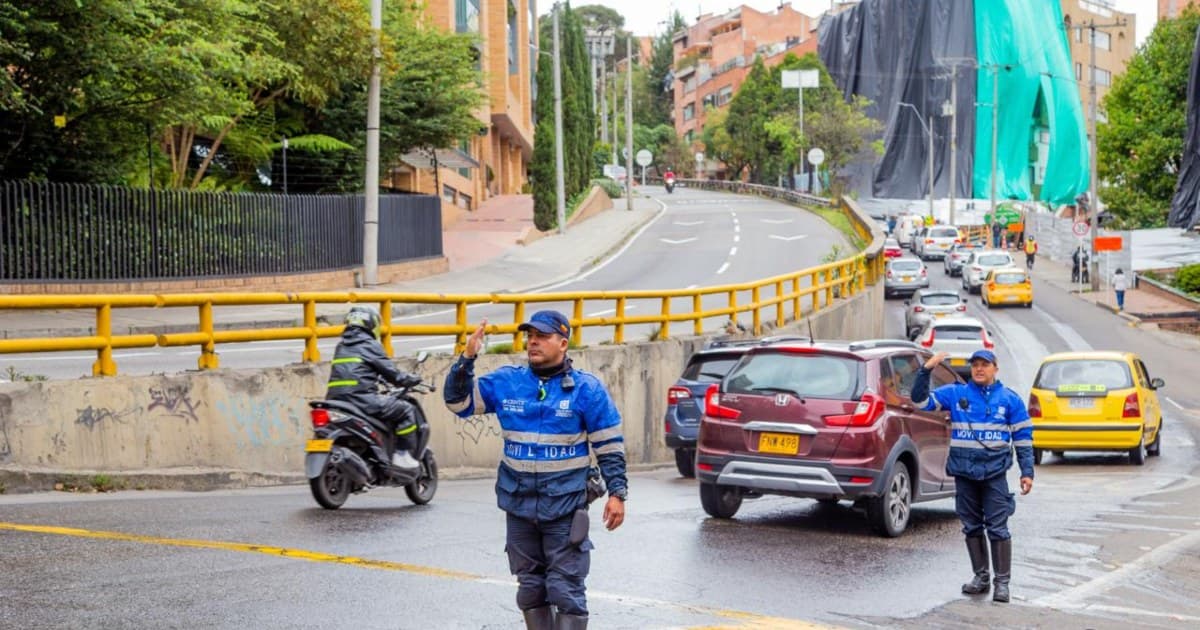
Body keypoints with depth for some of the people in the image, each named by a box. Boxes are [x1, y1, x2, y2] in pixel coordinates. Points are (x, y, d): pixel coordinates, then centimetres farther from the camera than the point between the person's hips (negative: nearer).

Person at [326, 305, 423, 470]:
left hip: (337, 400, 8)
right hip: (361, 398, -8)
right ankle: (401, 454, -2)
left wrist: (377, 378, 44)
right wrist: (409, 380, 15)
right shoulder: (369, 344, -1)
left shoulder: (341, 346, 22)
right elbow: (389, 371, -2)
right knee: (405, 410, 2)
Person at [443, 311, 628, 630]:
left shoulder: (587, 388, -5)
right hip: (519, 505, 4)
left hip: (565, 507, -4)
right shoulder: (506, 382, 3)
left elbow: (610, 446, -1)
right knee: (530, 588, 13)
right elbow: (458, 401, 5)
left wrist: (617, 493, -6)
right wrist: (467, 358, -9)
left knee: (566, 589, -4)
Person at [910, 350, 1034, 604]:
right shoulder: (955, 393, 6)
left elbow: (1023, 437, 6)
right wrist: (926, 371, -9)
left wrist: (1027, 472, 1)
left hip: (994, 472, -2)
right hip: (964, 472, 2)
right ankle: (980, 577, 21)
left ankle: (1002, 582, 1)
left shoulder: (1010, 399, 4)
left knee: (997, 528, -5)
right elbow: (921, 401, 3)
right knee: (972, 527, 10)